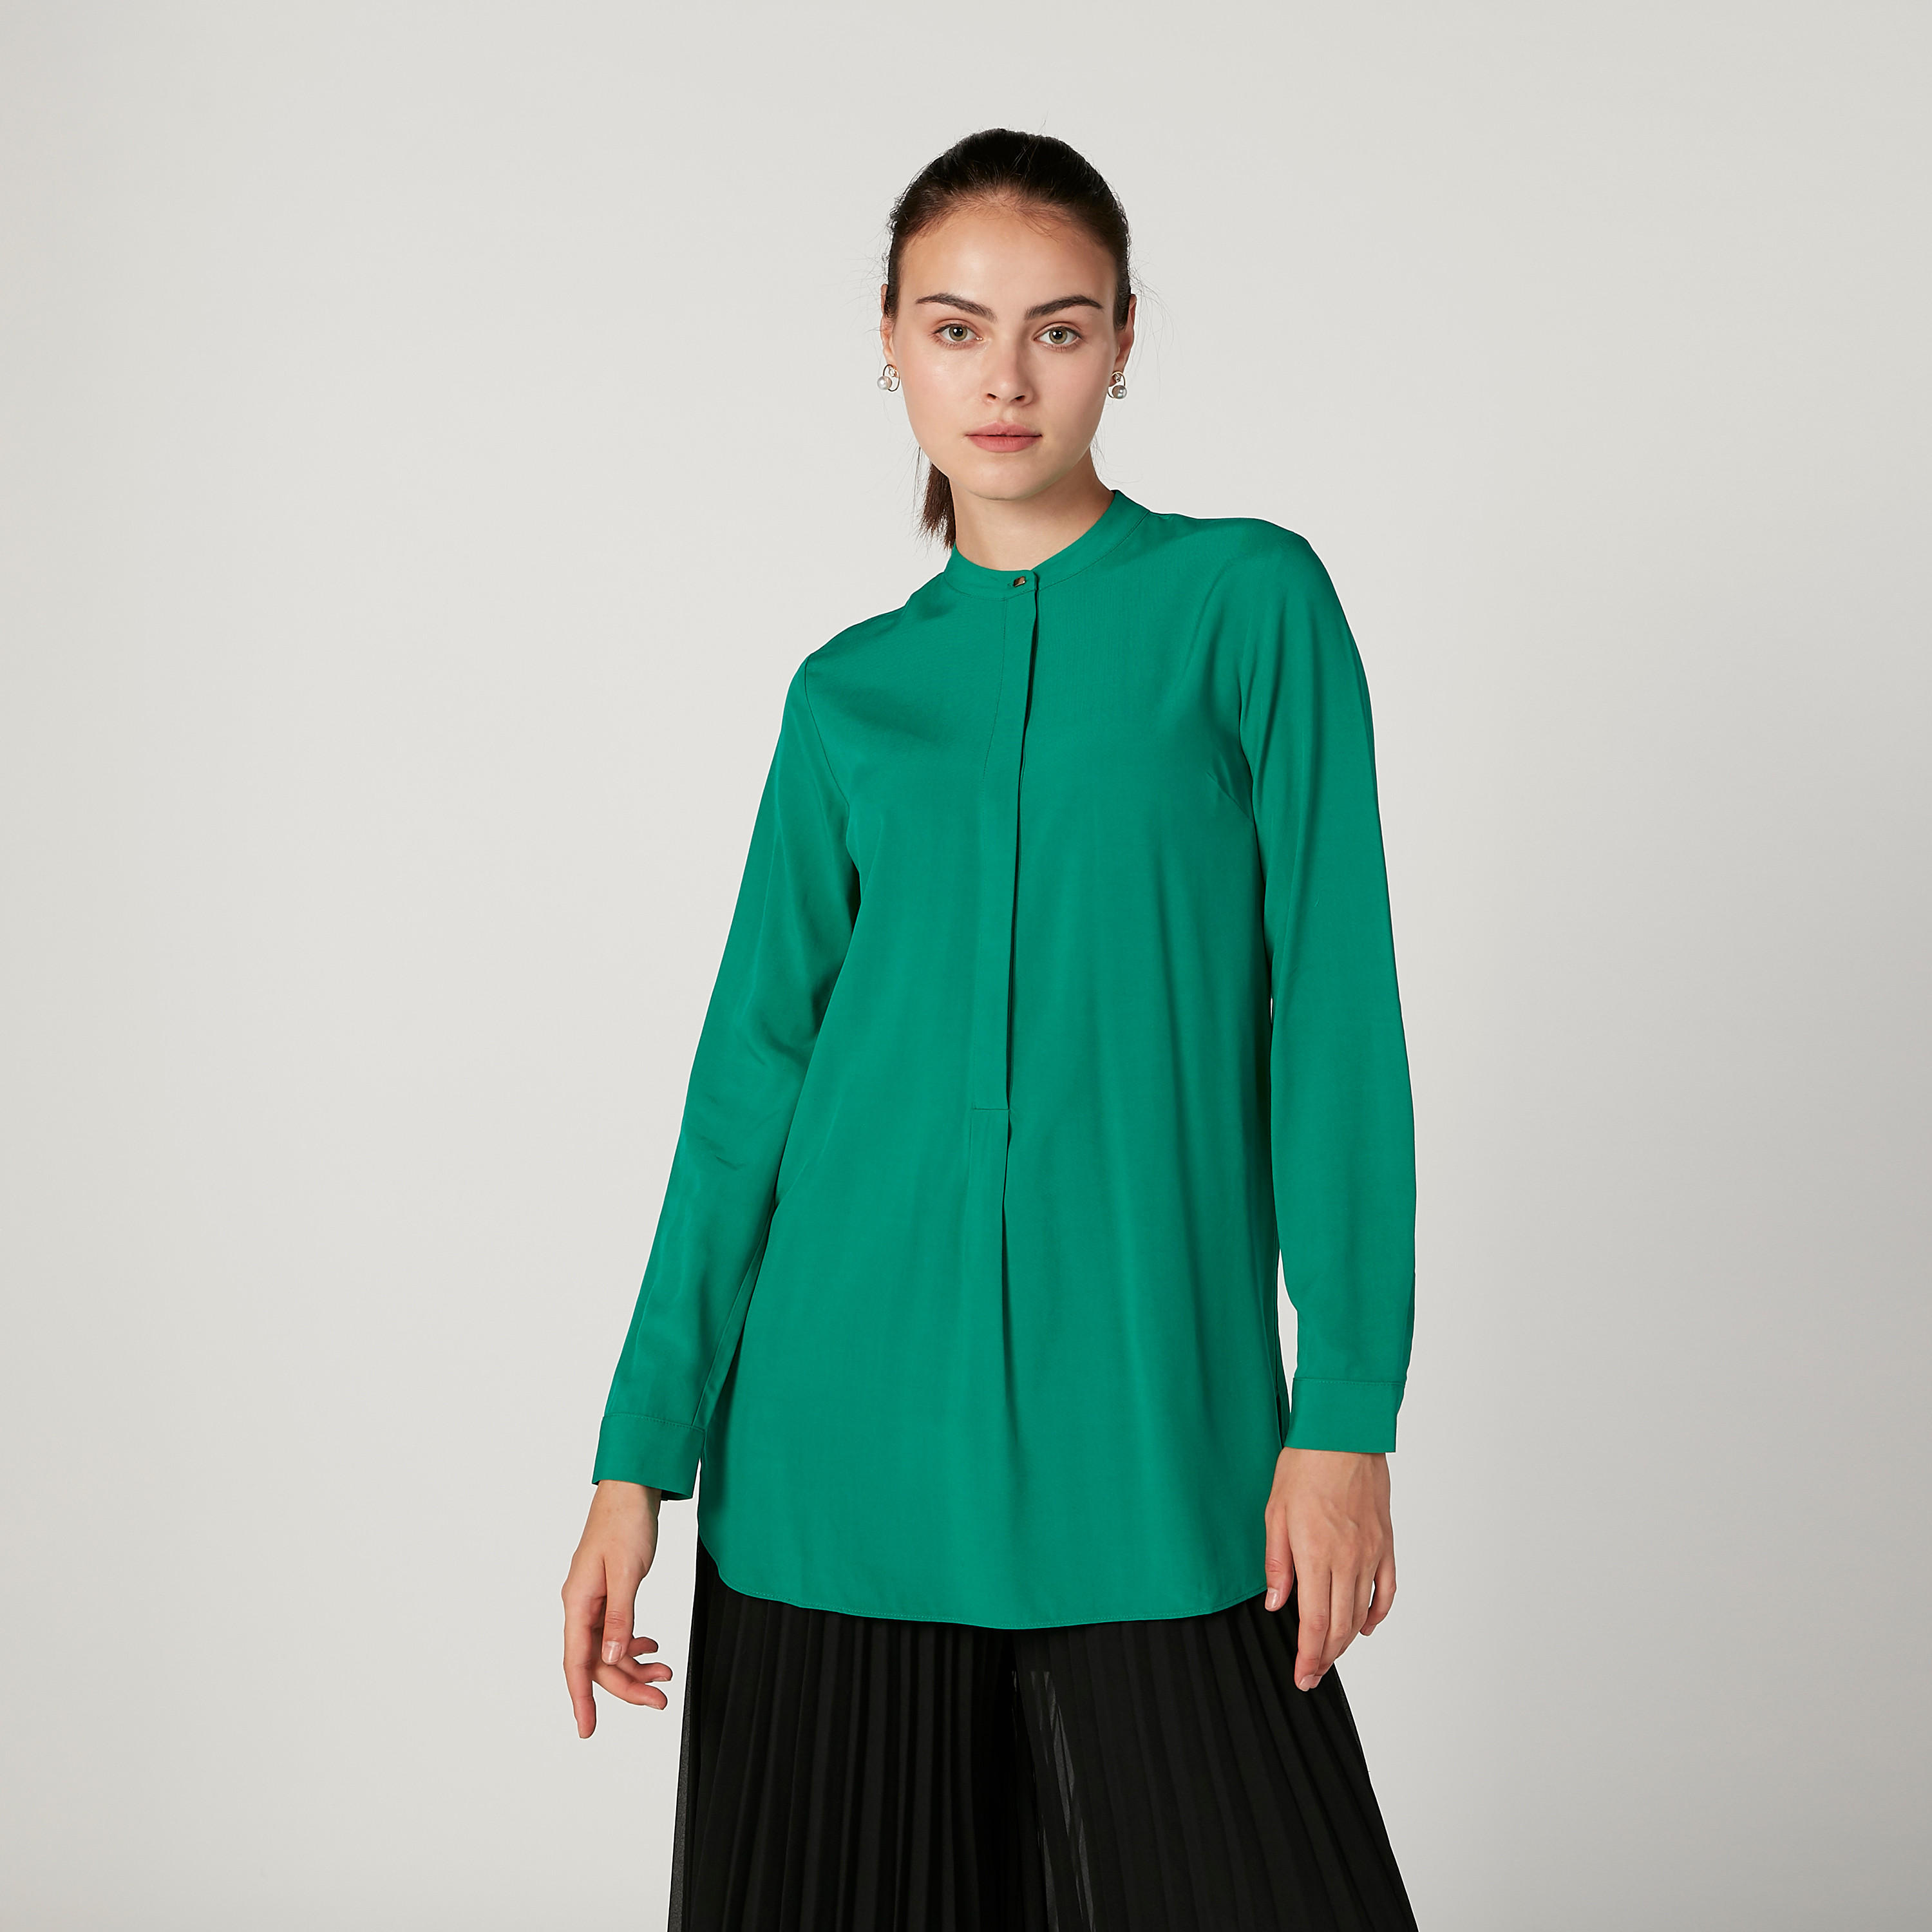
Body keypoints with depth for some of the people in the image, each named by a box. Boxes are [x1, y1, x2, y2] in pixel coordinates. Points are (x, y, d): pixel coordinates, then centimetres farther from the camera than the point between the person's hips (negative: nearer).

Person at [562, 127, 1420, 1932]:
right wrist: (640, 1457, 2)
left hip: (1145, 1412, -2)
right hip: (845, 1427, 2)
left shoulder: (1249, 602, 1)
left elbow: (1333, 1012, -3)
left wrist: (1347, 1414, -9)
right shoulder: (851, 693, 8)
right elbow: (755, 1073, 7)